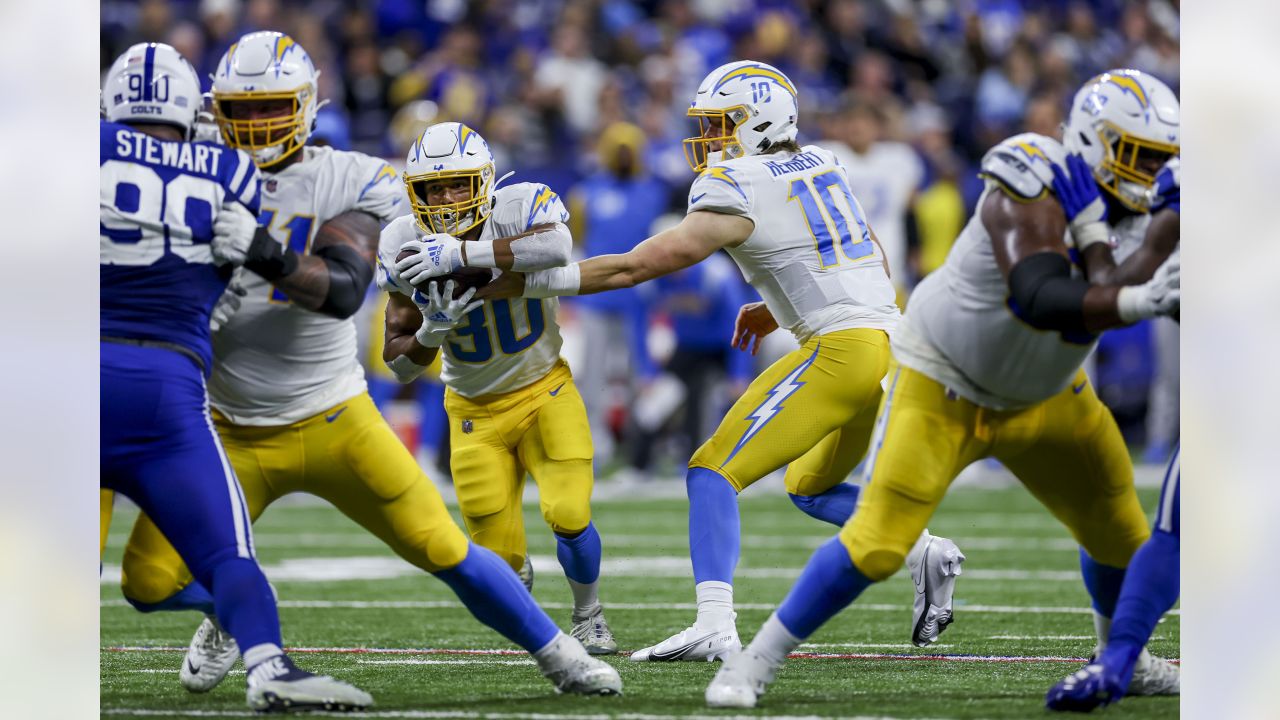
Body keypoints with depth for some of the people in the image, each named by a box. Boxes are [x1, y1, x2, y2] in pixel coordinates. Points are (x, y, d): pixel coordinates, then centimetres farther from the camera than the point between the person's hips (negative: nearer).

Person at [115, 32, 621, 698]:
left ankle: (559, 656, 17)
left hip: (335, 423, -2)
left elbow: (343, 289, -20)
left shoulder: (351, 183, -6)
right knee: (150, 582, -8)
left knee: (443, 552, -3)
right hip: (237, 437, 2)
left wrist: (279, 264, -40)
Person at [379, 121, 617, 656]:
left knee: (568, 516, -18)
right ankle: (515, 573, 40)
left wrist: (461, 254, -50)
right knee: (499, 553, -1)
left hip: (543, 391, -2)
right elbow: (400, 365, -11)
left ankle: (587, 615, 15)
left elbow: (558, 247, -48)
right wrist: (434, 329, -33)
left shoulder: (520, 208, -21)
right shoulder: (405, 247, -15)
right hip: (475, 411, 2)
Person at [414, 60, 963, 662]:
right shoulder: (817, 166, 16)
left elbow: (632, 268, -9)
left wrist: (514, 282, -7)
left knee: (714, 471, -9)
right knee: (811, 486, 26)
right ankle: (922, 550, 6)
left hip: (842, 347, -9)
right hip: (889, 340, 9)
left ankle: (714, 624, -24)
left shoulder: (736, 195, -8)